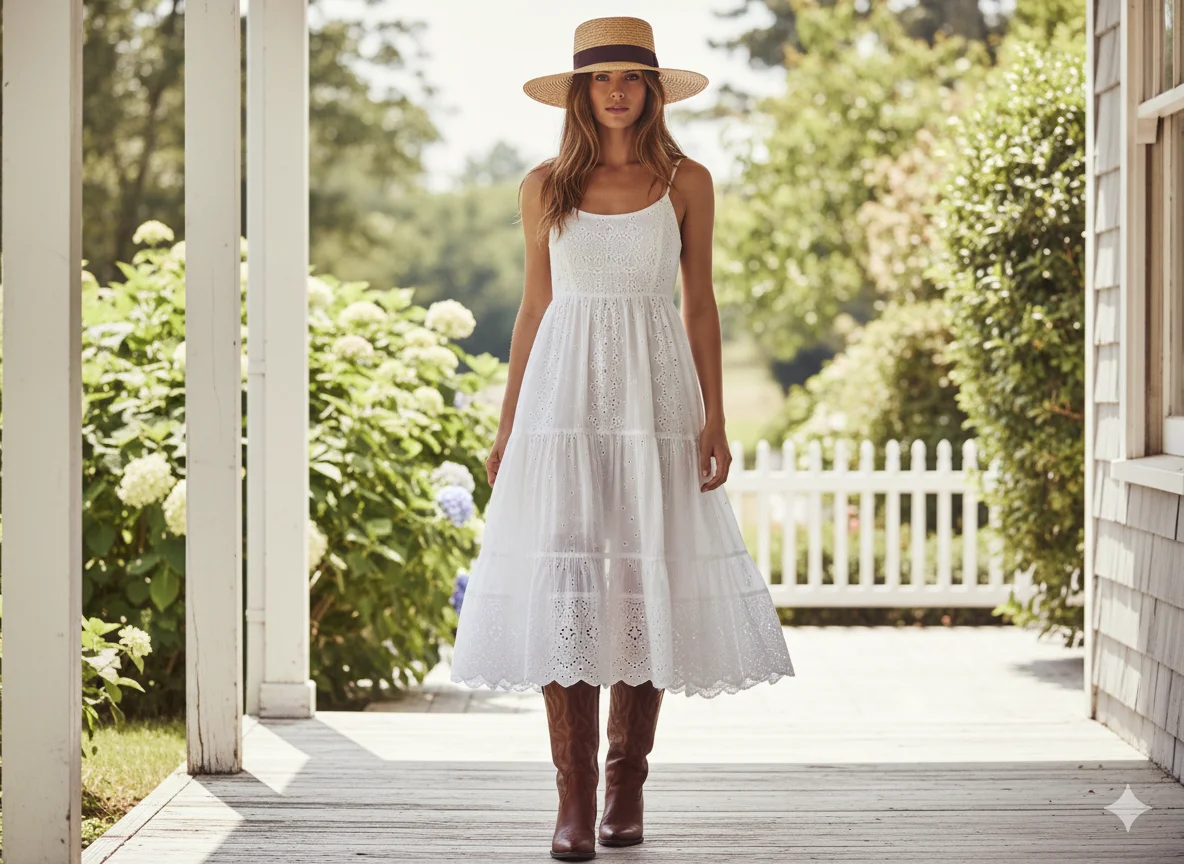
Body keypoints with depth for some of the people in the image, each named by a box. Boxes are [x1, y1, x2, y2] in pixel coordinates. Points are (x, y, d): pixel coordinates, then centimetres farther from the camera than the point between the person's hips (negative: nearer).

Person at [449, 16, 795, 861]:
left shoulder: (686, 182, 6)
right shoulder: (546, 187, 8)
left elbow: (700, 305, 6)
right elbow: (534, 307, 12)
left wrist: (714, 421, -1)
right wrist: (507, 425, 8)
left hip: (656, 398, 0)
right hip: (564, 394, 0)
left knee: (650, 589, -1)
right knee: (562, 592, -6)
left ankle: (627, 782, 13)